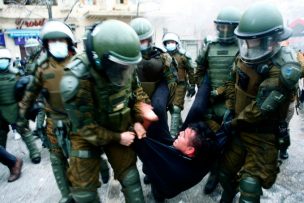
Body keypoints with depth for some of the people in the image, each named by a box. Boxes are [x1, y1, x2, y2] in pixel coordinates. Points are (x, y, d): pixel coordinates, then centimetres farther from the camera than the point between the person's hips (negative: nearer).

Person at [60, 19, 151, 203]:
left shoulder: (125, 67, -16)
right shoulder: (77, 81, -32)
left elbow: (137, 92, 1)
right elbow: (85, 126, -23)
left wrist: (139, 120, -10)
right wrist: (117, 138, -16)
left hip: (119, 129, 4)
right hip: (87, 136, -3)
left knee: (129, 174, 12)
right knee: (84, 187, 10)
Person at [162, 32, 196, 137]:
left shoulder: (183, 56, -4)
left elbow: (191, 71, 1)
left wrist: (192, 86, 1)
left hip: (180, 85, -4)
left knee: (176, 109, -11)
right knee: (171, 107, 15)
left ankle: (173, 133, -7)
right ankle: (180, 125, 38)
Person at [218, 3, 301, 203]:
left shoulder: (284, 70, -25)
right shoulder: (244, 56, -2)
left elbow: (261, 108, -25)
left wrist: (233, 124, -14)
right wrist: (230, 109, 3)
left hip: (263, 136, -6)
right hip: (240, 129, 6)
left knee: (250, 186, -1)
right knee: (226, 171, 19)